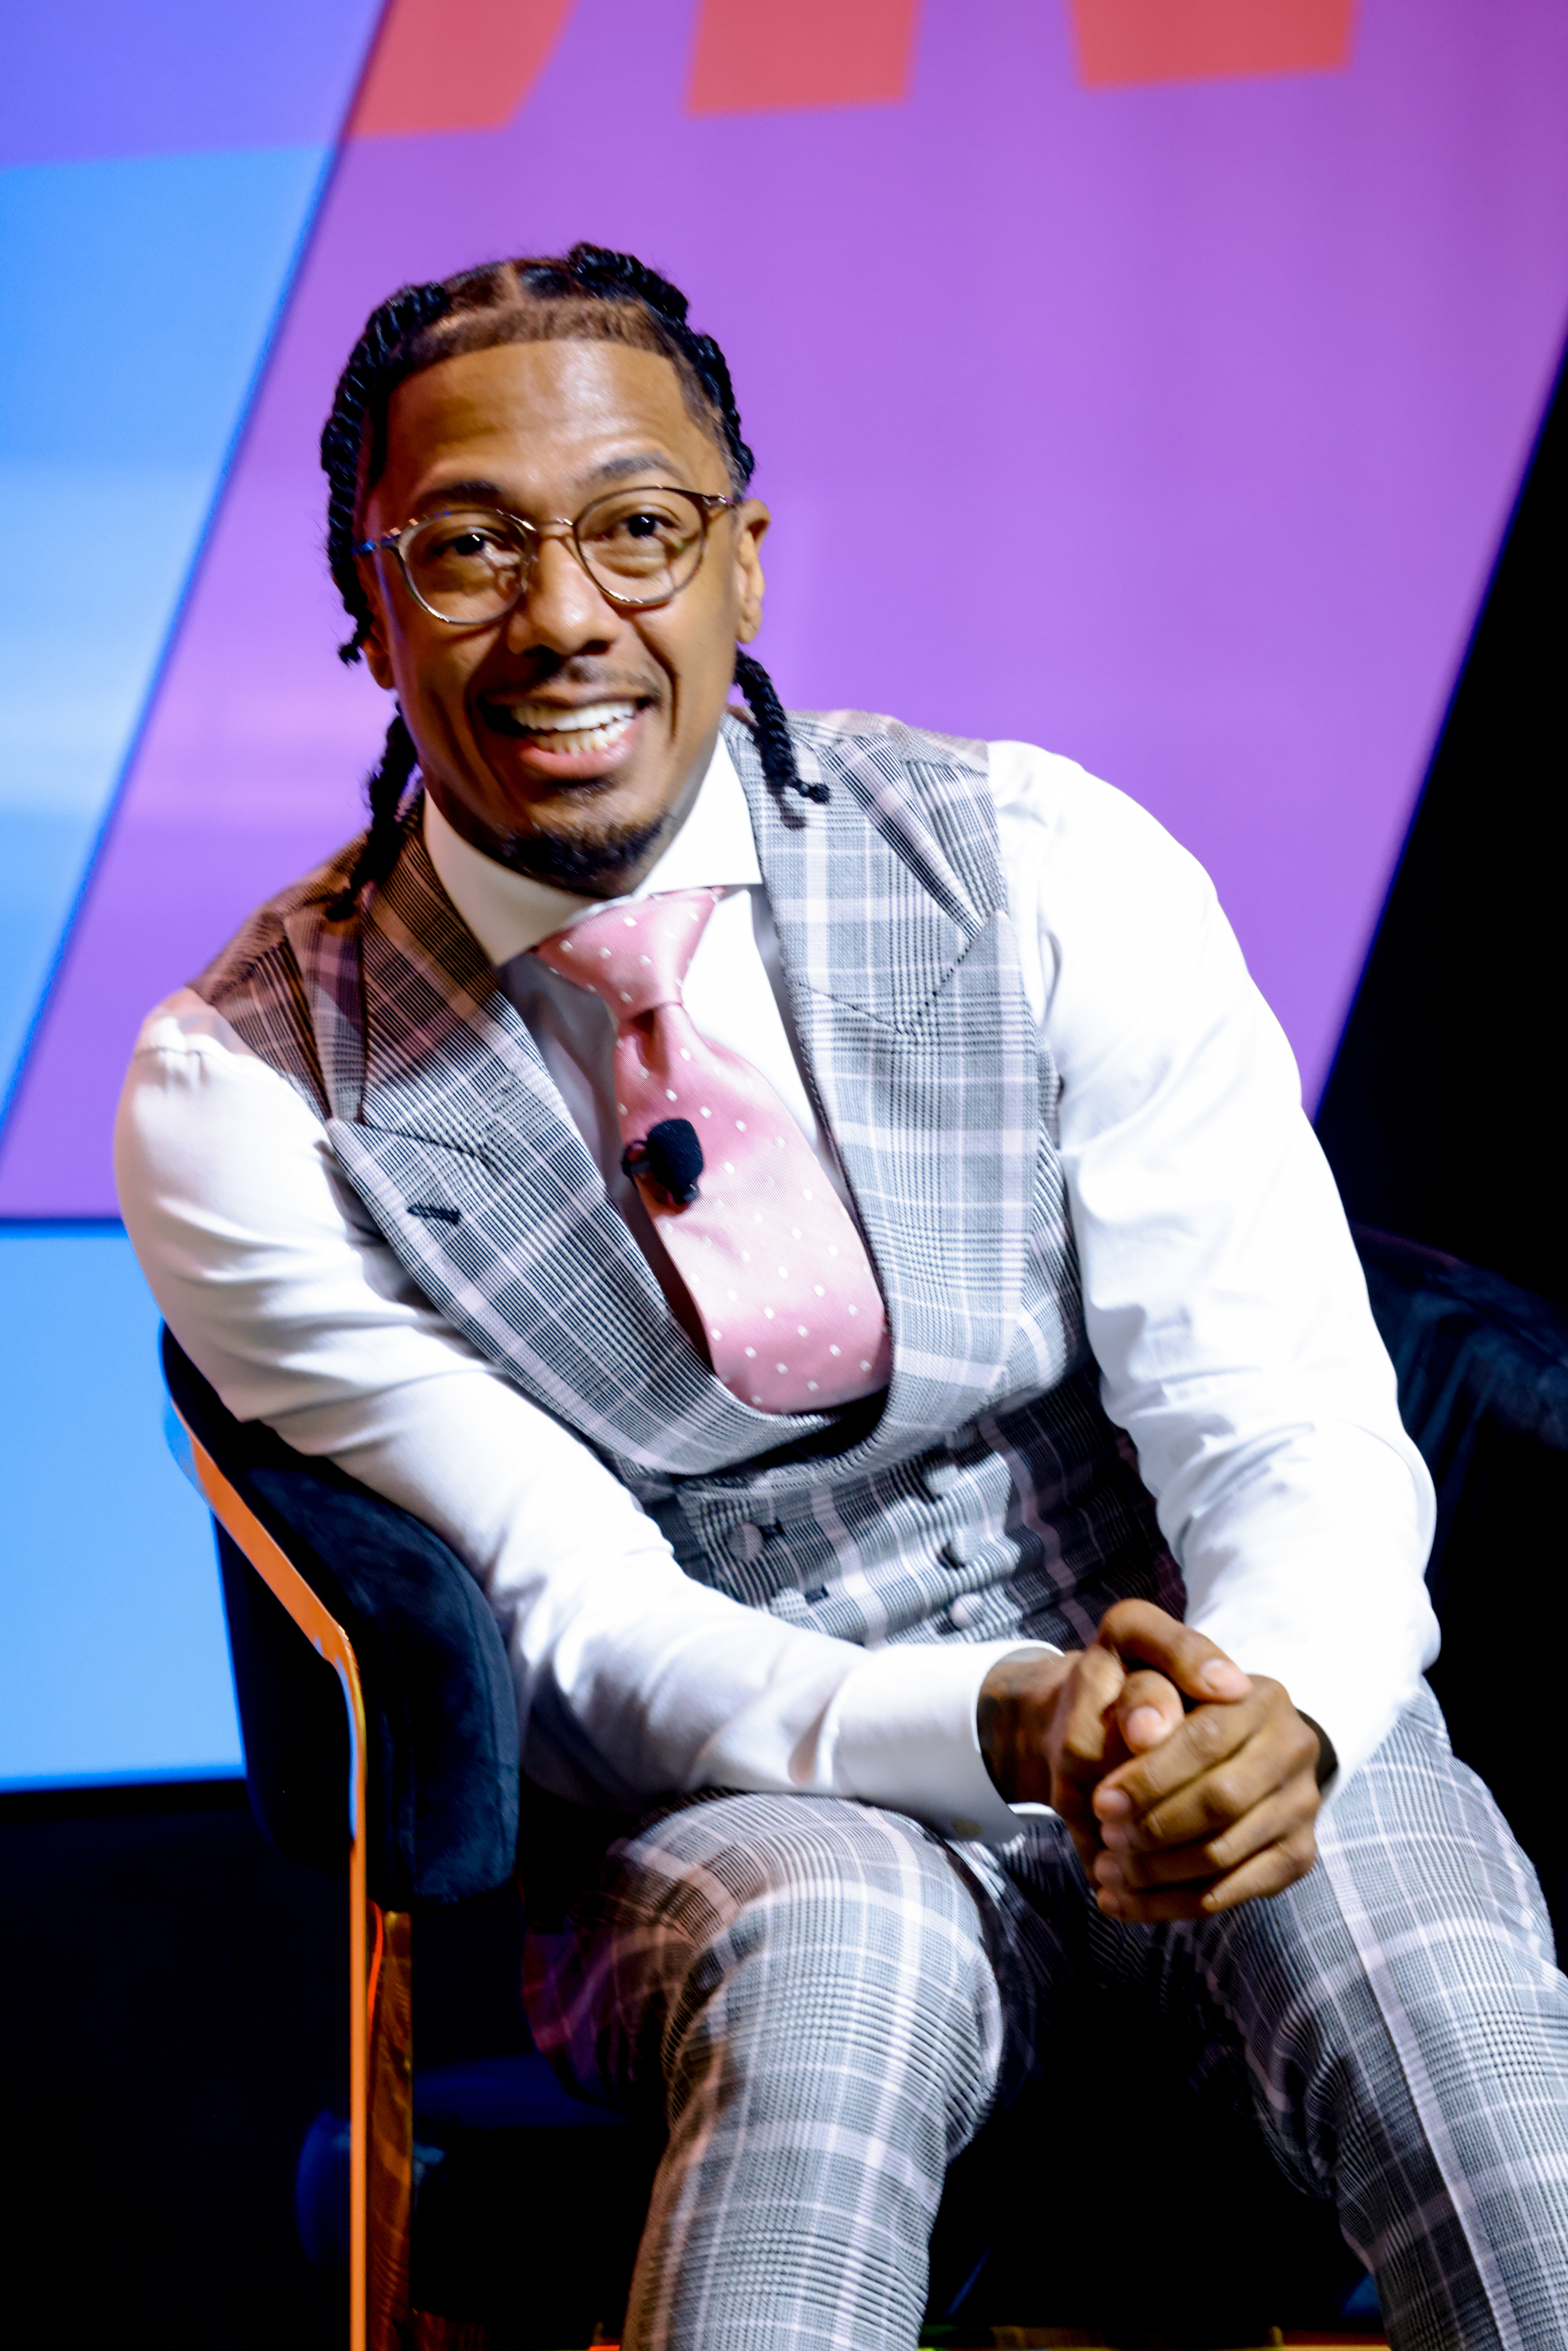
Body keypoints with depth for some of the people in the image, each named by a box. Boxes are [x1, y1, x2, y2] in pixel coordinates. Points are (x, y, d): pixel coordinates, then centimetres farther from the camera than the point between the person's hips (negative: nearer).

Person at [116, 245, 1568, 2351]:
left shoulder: (1051, 874, -5)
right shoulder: (244, 1099, -7)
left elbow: (1292, 1431, -7)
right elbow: (582, 1630, -10)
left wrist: (1281, 1711, -32)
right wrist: (1008, 1724, -29)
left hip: (1223, 1726, 1)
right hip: (730, 1823, -1)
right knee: (837, 1948, -37)